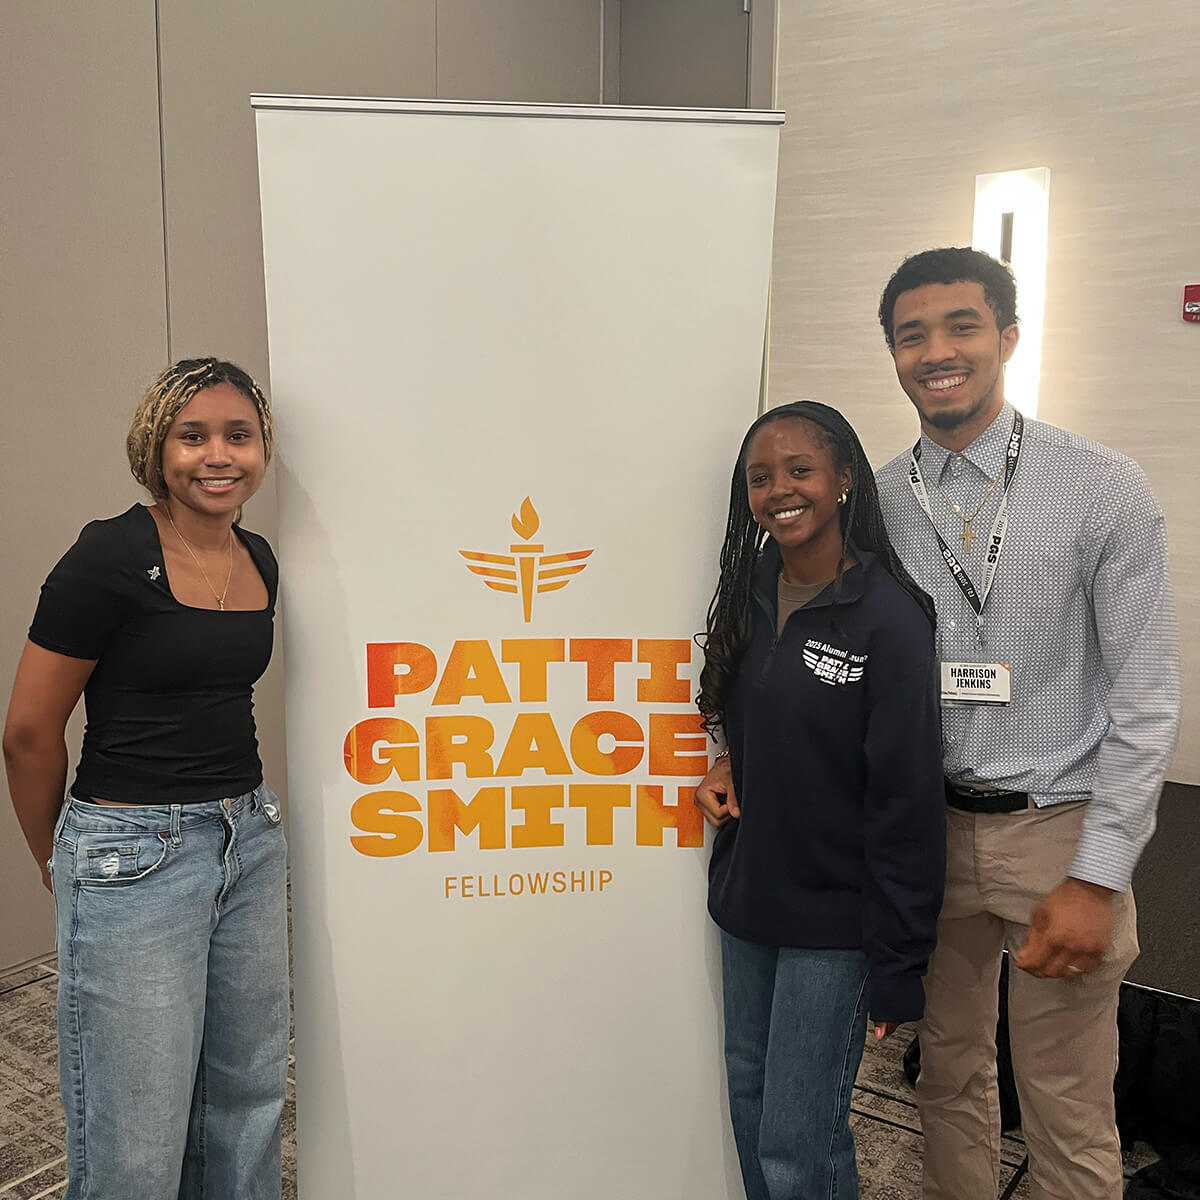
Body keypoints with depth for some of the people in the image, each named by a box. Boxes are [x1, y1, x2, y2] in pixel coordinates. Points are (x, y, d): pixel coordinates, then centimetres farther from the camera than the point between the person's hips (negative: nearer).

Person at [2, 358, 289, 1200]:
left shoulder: (259, 561, 5)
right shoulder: (112, 556, -15)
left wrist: (237, 808, 18)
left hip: (251, 840, 6)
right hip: (134, 856, -6)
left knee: (249, 1098, 17)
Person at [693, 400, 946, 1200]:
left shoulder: (888, 618, -18)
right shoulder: (752, 594, 2)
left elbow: (907, 804, -16)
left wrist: (898, 966, -13)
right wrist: (732, 769, 0)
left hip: (834, 921, -6)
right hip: (748, 895, 6)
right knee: (750, 1097, 19)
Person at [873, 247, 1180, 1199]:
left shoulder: (1104, 489, -8)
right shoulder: (877, 502, 1)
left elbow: (1146, 700, -9)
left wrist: (1095, 878, -12)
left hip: (1057, 832, -3)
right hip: (930, 826, 3)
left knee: (1069, 1118, 8)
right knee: (949, 1077, 19)